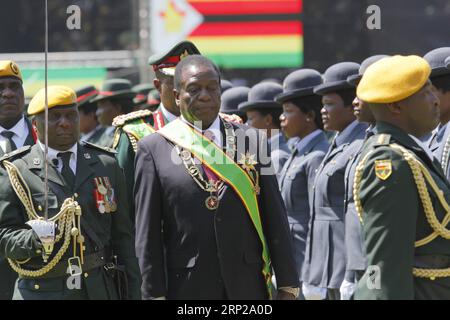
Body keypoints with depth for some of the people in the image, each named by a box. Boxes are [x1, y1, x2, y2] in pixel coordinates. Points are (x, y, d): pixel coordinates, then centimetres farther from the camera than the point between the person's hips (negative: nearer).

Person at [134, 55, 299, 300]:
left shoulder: (251, 141, 8)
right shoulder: (153, 149, 2)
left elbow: (275, 218, 8)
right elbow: (147, 234, 1)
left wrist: (287, 286, 4)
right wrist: (155, 294, -4)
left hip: (248, 288, 2)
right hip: (186, 289, -2)